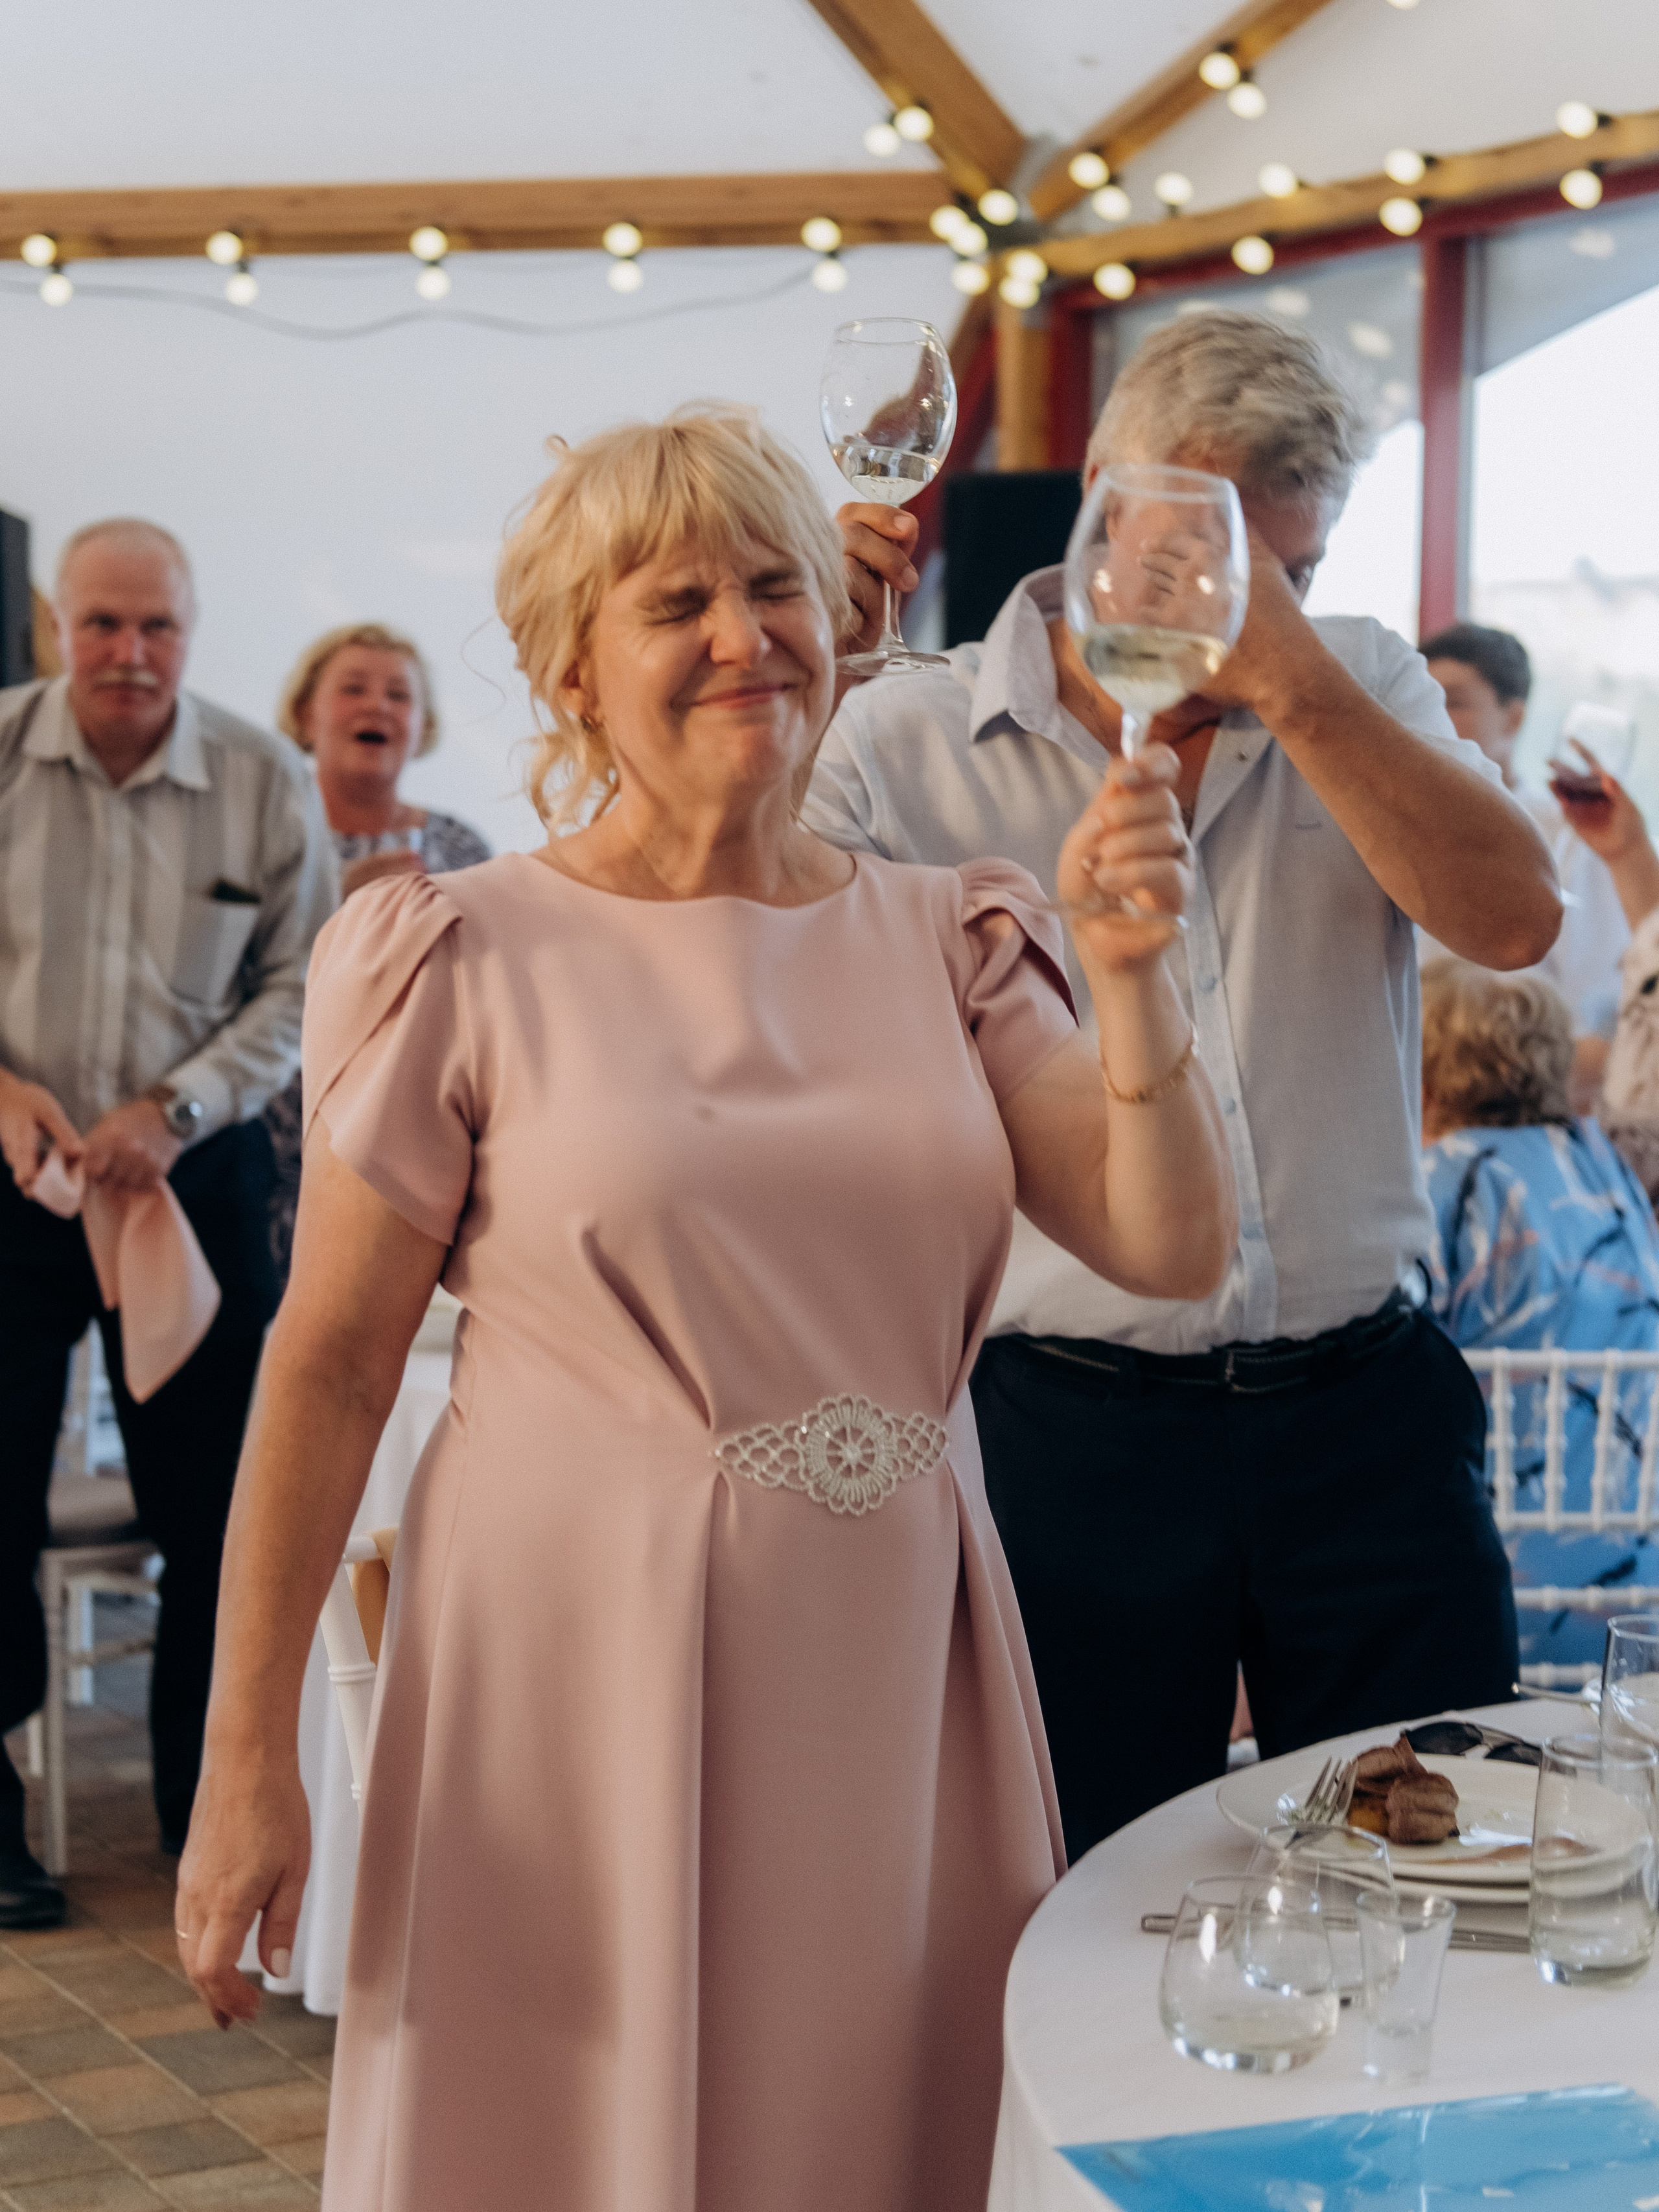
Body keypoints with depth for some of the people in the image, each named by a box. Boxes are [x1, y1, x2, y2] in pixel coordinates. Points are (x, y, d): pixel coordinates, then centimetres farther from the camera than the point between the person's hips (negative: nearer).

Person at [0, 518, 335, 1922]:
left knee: (211, 1503, 6)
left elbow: (300, 986, 0)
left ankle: (211, 1813, 22)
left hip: (195, 1170, 1)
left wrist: (172, 1110, -12)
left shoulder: (267, 785, -3)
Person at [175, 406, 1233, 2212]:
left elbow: (1174, 1252, -1)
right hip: (579, 1687, -3)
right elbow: (327, 1365, -4)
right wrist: (245, 1759, -6)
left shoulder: (943, 942, 6)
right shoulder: (472, 961, -4)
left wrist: (1133, 976, -17)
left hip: (887, 1690, 4)